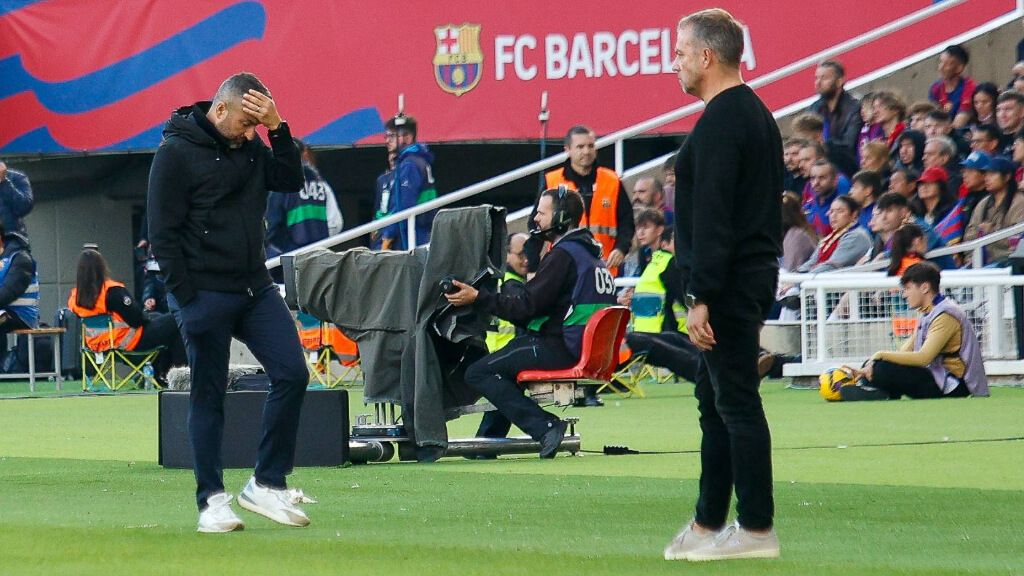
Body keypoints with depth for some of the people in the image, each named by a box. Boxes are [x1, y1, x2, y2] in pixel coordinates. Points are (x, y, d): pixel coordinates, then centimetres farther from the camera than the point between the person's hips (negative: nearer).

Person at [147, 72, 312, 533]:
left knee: (292, 374, -4)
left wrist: (277, 128, -7)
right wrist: (186, 300, -14)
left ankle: (267, 485, 4)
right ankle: (212, 500, 9)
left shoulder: (250, 145, 10)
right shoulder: (177, 153, -10)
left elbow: (291, 181, 5)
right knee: (208, 397, 1)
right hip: (205, 296, -6)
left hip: (256, 288, 6)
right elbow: (163, 234, -10)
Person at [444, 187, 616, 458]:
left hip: (561, 349, -10)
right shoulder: (589, 251, 18)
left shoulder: (563, 255, -13)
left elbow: (527, 306, -17)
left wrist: (478, 298, -14)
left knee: (477, 373, -10)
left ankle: (544, 426, -18)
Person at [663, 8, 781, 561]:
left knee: (736, 402, -8)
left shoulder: (720, 121, -16)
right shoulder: (755, 113, 16)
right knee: (716, 403, 15)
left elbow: (712, 217, -21)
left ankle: (757, 529, -6)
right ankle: (708, 524, 20)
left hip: (728, 285, -11)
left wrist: (700, 297, -22)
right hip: (754, 275, 11)